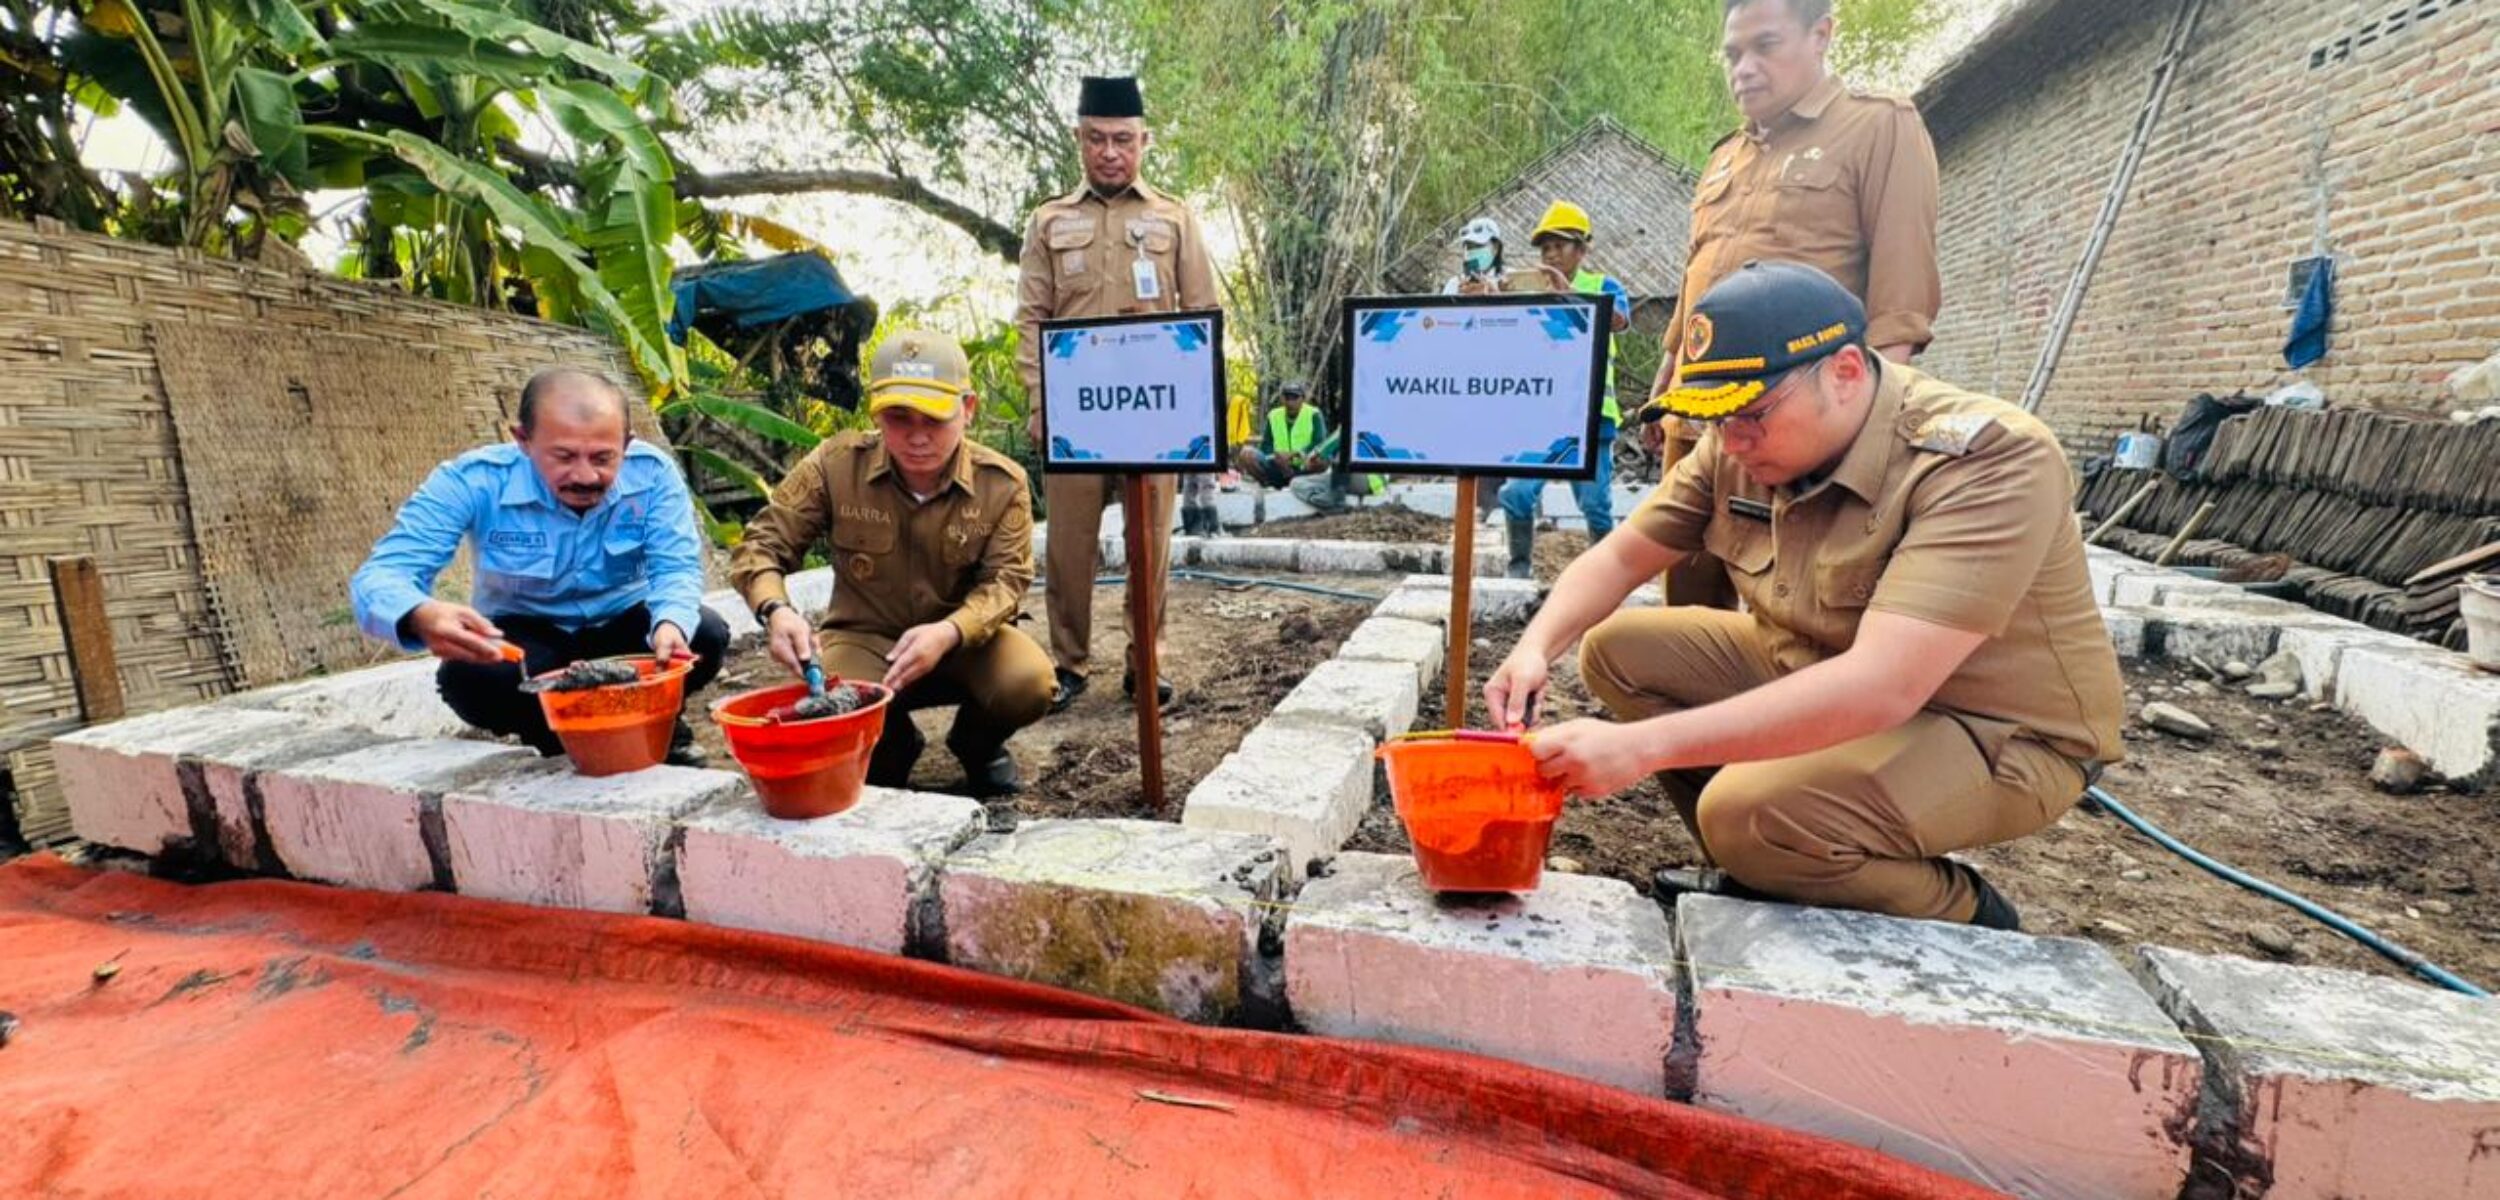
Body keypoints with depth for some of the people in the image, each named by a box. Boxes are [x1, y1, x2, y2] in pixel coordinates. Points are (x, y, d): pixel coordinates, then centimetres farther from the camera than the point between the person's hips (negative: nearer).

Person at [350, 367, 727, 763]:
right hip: (525, 636, 0)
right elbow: (382, 573, -28)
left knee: (706, 635, -29)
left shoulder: (652, 472, -21)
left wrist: (671, 625, -50)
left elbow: (677, 566, -24)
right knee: (465, 677, -32)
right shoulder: (472, 481, -23)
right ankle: (557, 741, 1)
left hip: (623, 626, 1)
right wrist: (423, 618, -55)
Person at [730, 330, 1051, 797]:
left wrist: (948, 632, -36)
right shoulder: (835, 465, -15)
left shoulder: (1003, 482, -15)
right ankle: (893, 748, 11)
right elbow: (760, 544, -9)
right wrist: (775, 610, -32)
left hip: (963, 637, 0)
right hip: (865, 636, 0)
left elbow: (1006, 578, -15)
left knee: (1029, 684, -30)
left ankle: (977, 745, 10)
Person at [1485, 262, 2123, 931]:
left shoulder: (1990, 464, -29)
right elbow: (1619, 557, -1)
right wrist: (1534, 649, -21)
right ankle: (1758, 874, 7)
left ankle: (1962, 918, 2)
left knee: (1751, 811, -31)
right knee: (1616, 649, -5)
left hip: (1995, 734, -6)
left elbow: (1884, 688, -40)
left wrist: (1644, 744, -44)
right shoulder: (1743, 446, -9)